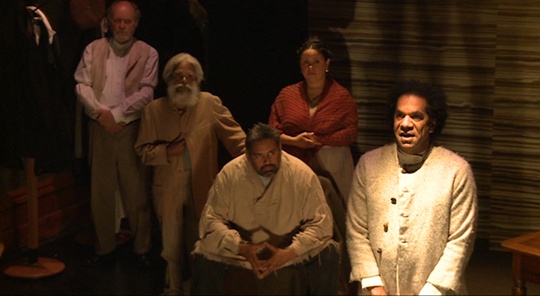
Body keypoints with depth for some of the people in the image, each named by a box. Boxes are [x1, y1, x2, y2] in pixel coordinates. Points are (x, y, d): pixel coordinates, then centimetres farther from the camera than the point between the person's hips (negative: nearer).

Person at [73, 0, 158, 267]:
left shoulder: (147, 54, 3)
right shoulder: (94, 49, 8)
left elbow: (146, 93, -5)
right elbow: (82, 85, 2)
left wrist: (116, 114, -12)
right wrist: (100, 113, -11)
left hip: (131, 128, -2)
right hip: (100, 128, 2)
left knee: (137, 193, 0)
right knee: (100, 192, 7)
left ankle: (142, 249, 12)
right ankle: (104, 249, 17)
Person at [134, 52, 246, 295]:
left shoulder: (211, 104, -4)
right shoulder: (153, 110, 0)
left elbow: (234, 136, -9)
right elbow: (143, 150, 1)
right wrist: (166, 152, -17)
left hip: (201, 188, -1)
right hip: (168, 190, 1)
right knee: (172, 244, 13)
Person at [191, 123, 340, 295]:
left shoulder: (303, 175, -11)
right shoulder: (229, 174, -9)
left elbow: (320, 222, -12)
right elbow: (211, 220, -9)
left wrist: (289, 253, -26)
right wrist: (241, 247, -25)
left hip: (290, 252, 0)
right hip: (239, 254, 0)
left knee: (327, 253, -22)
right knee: (204, 255, -23)